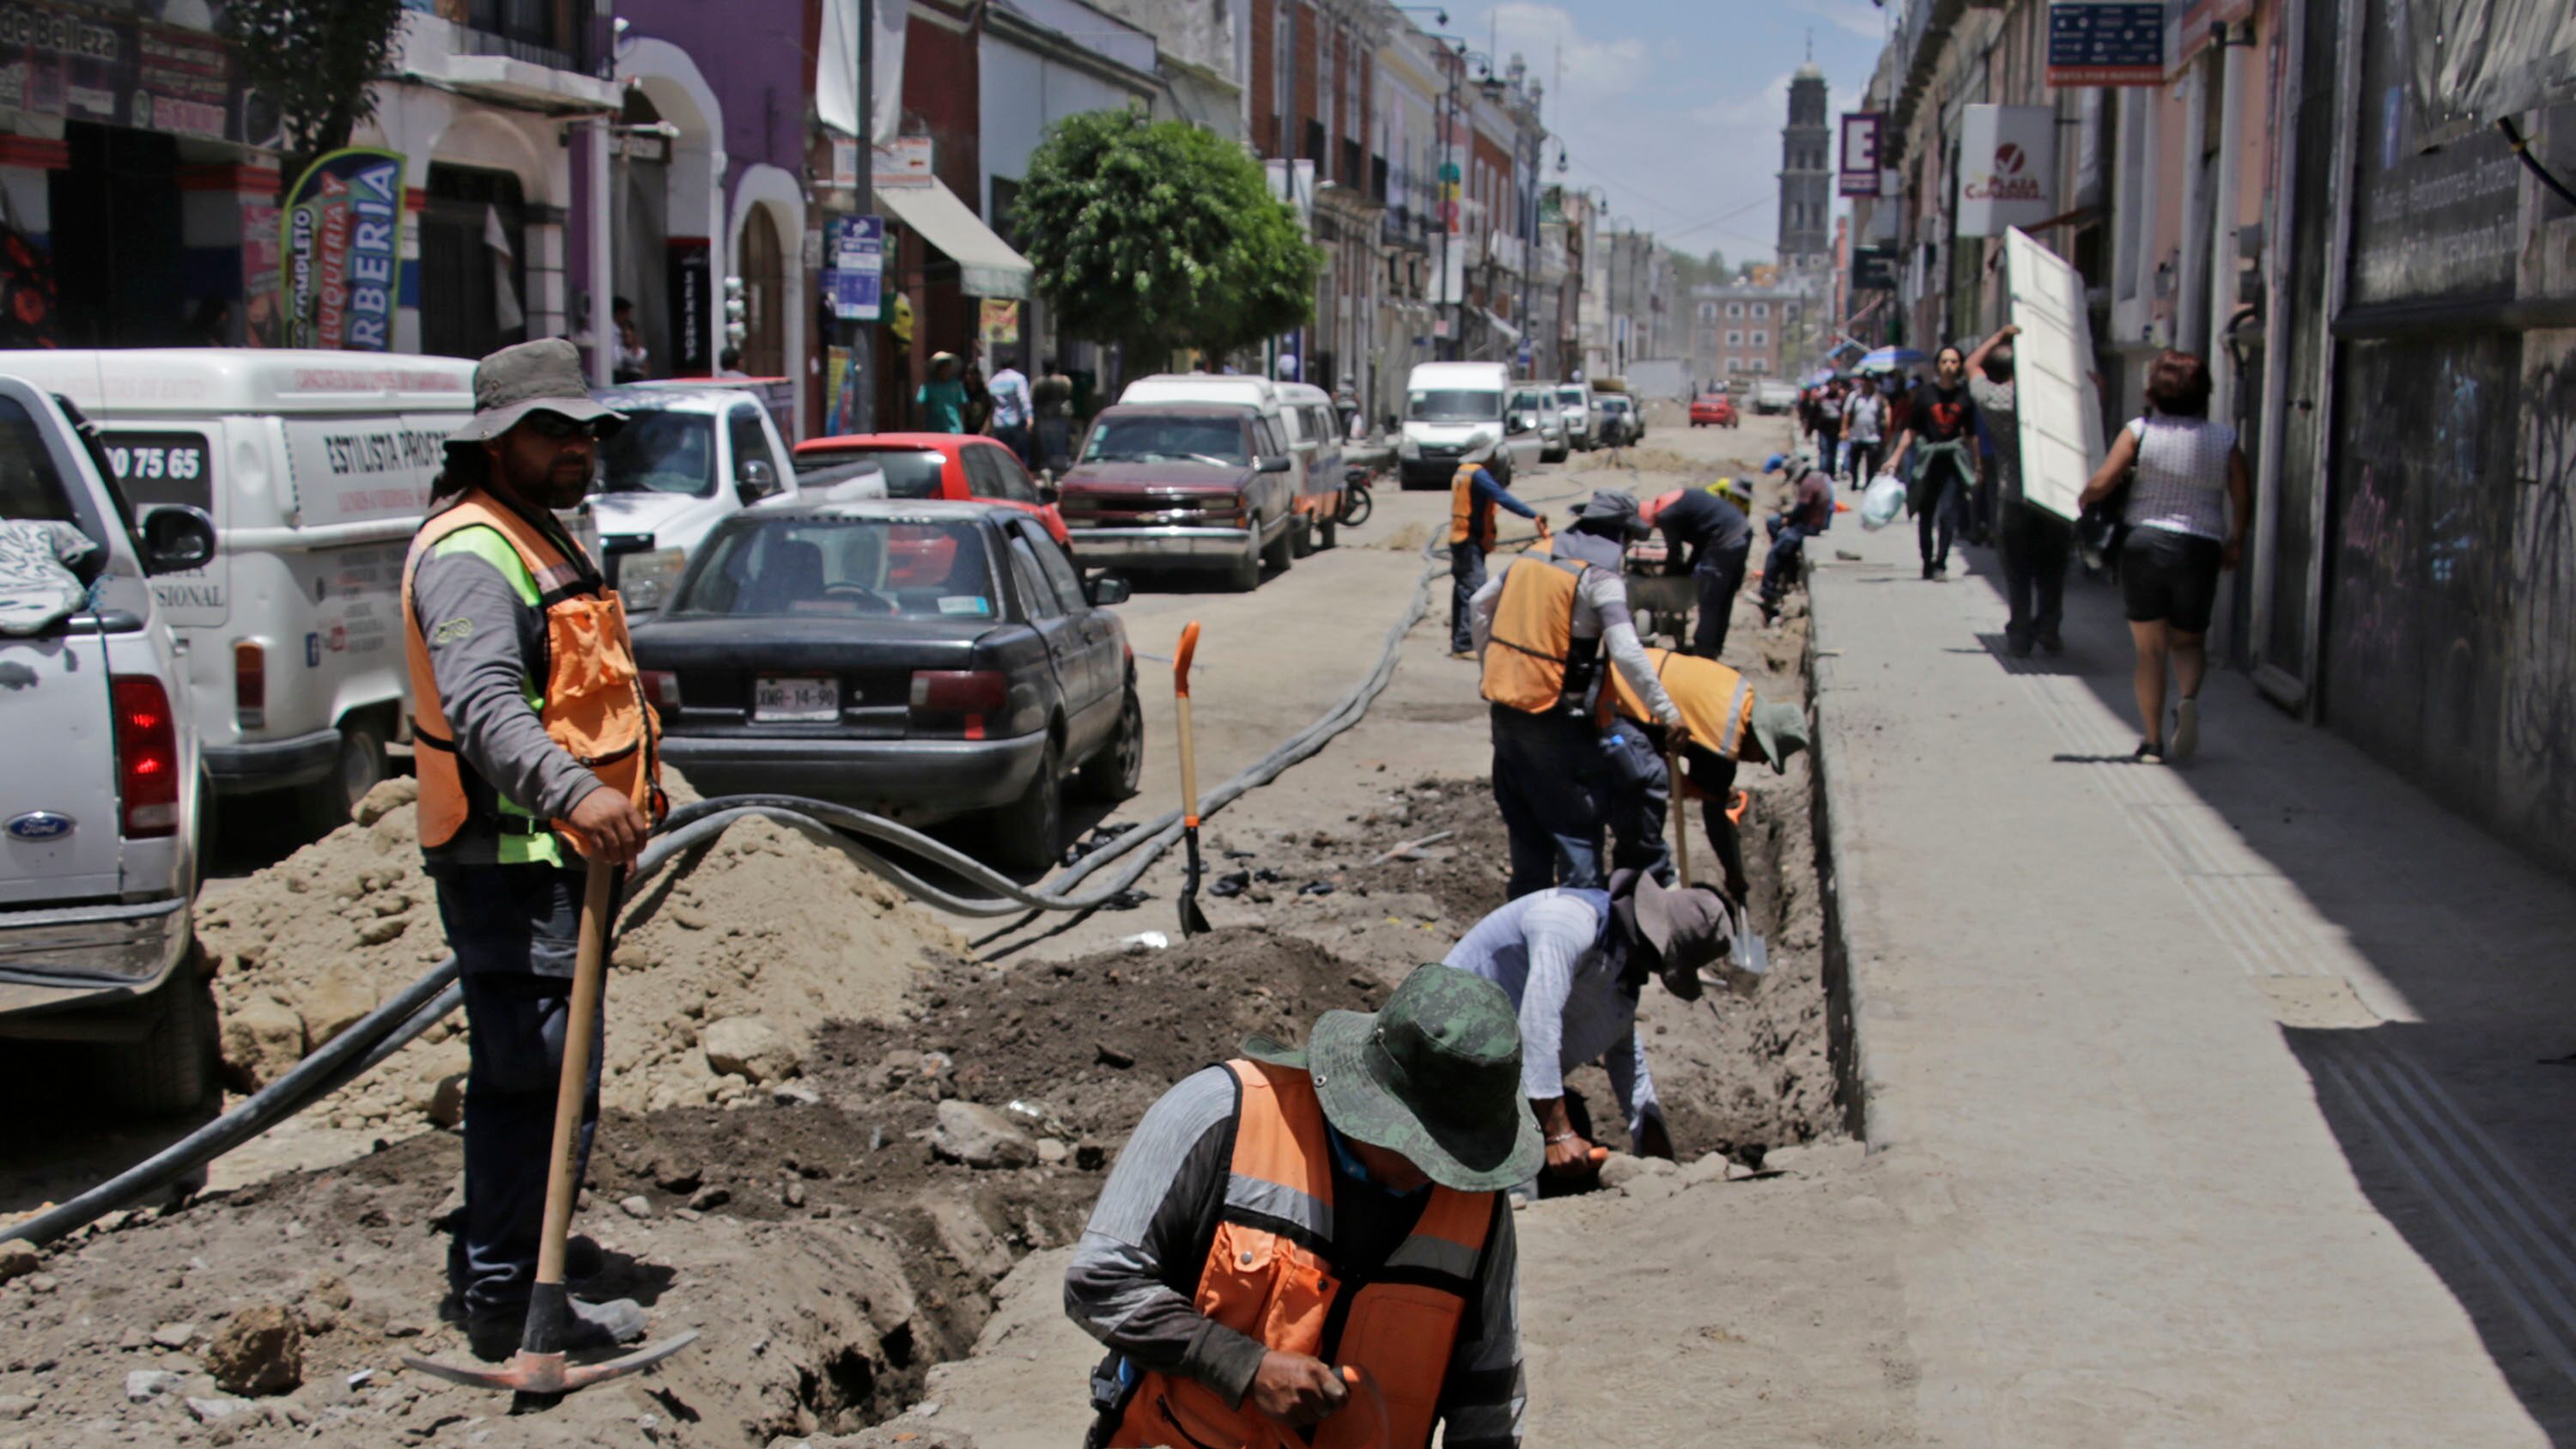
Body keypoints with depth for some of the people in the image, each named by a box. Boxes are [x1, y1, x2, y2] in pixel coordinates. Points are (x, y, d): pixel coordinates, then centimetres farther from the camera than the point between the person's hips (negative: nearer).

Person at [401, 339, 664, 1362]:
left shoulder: (538, 539, 19)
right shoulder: (470, 554, -16)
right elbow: (484, 706, -33)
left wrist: (626, 792, 34)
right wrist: (573, 794, -47)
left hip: (549, 856, 11)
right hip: (510, 861, -11)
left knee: (519, 1072, 19)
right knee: (545, 1076, -9)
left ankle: (489, 1256, 32)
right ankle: (507, 1299, -3)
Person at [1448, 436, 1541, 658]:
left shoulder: (1463, 472, 14)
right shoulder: (1478, 474, -16)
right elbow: (1503, 498, -26)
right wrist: (1534, 515, -30)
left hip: (1459, 539, 10)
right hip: (1471, 542, -10)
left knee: (1463, 590, 14)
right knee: (1474, 590, -12)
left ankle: (1459, 643, 19)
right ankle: (1465, 644, -16)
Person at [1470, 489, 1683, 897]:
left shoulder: (1529, 560, 8)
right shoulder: (1601, 579, -13)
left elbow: (1478, 606, 16)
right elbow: (1626, 653, -23)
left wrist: (1492, 661, 23)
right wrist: (1665, 710, -19)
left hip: (1506, 709, 7)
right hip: (1556, 723, -7)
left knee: (1525, 818, 19)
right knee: (1578, 820, 2)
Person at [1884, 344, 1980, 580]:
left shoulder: (1965, 397, 3)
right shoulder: (1925, 393, 1)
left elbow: (1971, 436, 9)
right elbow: (1911, 430, 5)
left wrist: (1976, 466, 10)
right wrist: (1896, 457, -2)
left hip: (1953, 462, -1)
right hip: (1928, 460, 1)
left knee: (1947, 513, -13)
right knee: (1925, 515, 8)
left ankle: (1940, 564, -7)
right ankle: (1927, 563, 22)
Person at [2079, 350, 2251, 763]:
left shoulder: (2140, 431, -3)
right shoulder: (2225, 439, 2)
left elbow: (2101, 484, -11)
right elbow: (2243, 501, 5)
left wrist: (2084, 500, 12)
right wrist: (2234, 543, 22)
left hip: (2145, 542, -1)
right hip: (2202, 548, 1)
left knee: (2150, 649, 7)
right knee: (2189, 641, 18)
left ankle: (2152, 740, 4)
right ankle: (2189, 698, -13)